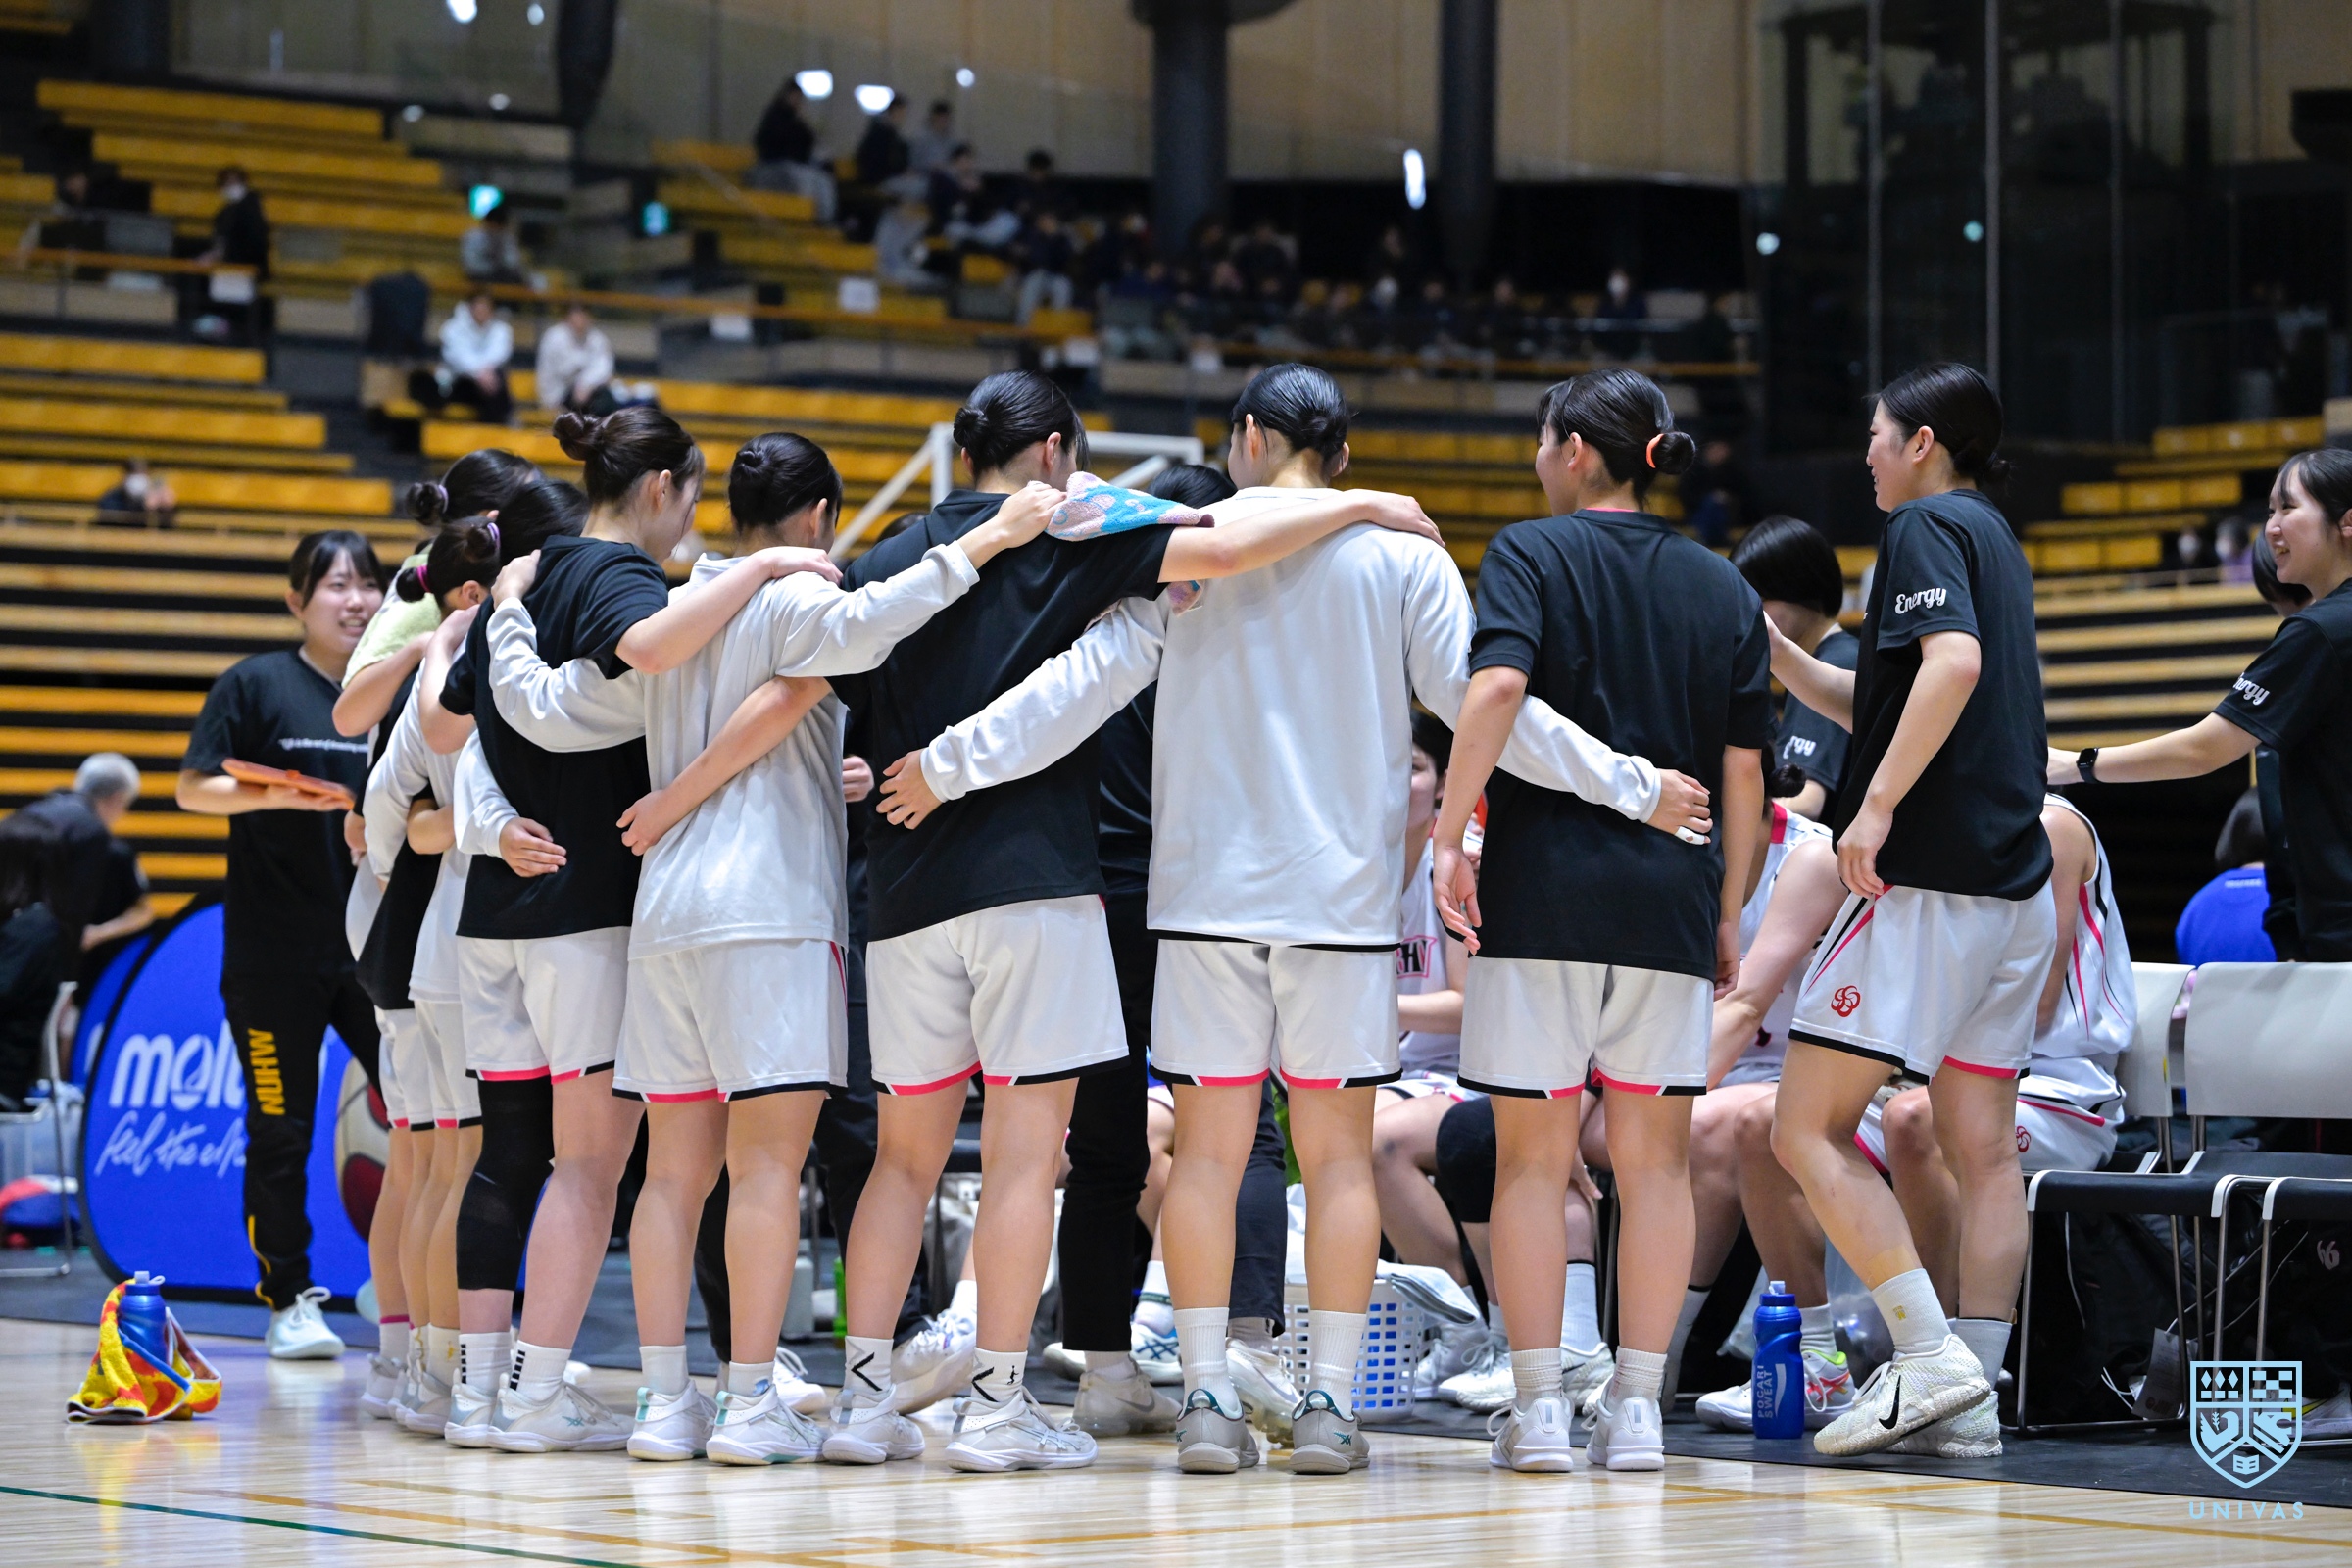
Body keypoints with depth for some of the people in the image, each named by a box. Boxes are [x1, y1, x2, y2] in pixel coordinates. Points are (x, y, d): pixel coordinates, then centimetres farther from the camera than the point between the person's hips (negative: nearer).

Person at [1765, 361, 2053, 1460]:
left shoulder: (1929, 526, -5)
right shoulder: (1994, 538, 22)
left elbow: (1953, 664, -24)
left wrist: (1877, 805, -25)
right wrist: (1773, 653, 25)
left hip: (1928, 878, -9)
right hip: (2014, 885, 9)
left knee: (1808, 1131, -8)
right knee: (1982, 1148, 7)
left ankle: (1929, 1355, -17)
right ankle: (1972, 1397, 6)